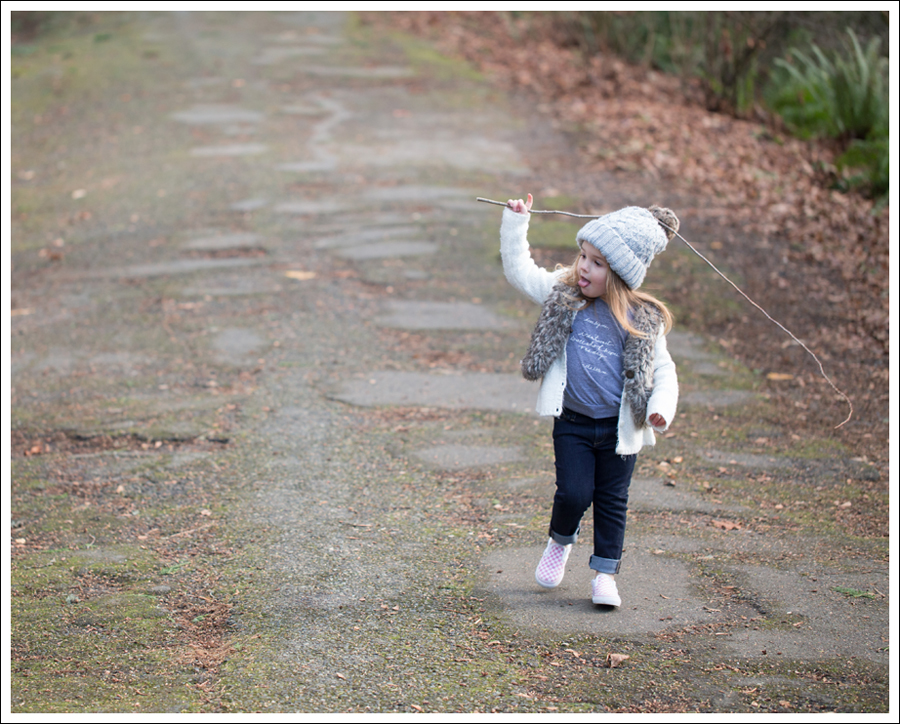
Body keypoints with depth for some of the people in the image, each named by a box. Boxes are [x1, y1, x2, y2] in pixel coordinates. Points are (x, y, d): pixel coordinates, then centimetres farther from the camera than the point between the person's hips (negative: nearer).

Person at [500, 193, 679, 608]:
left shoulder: (642, 320, -6)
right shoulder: (563, 295, -3)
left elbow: (662, 369, 1)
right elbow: (519, 271, 3)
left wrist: (661, 407, -15)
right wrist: (515, 224, -5)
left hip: (619, 428, 0)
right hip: (573, 422, 0)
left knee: (612, 502, 7)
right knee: (574, 493, -7)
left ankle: (605, 574, 20)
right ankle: (561, 542, 25)